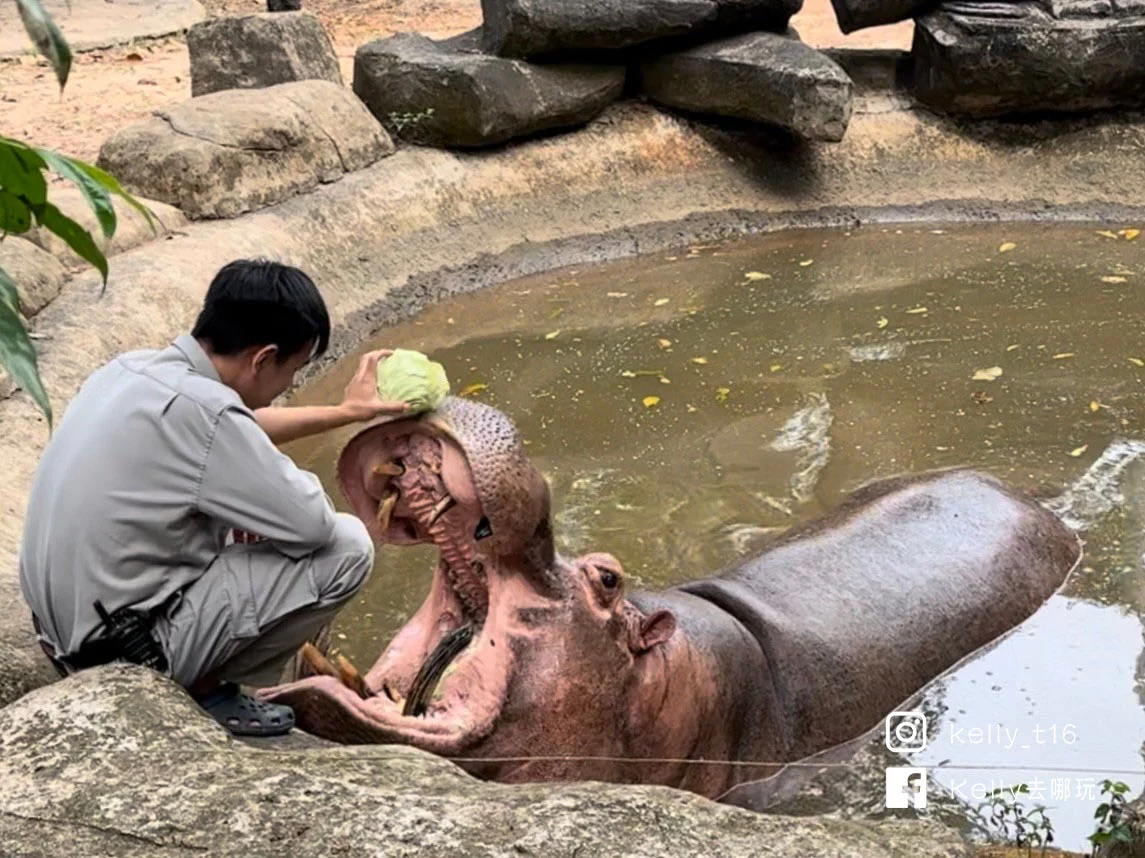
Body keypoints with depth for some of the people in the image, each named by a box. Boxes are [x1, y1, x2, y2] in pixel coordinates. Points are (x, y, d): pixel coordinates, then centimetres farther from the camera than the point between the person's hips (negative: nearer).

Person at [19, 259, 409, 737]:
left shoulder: (135, 369, 2)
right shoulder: (199, 409, -25)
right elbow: (313, 525, -18)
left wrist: (345, 412, 28)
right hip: (129, 647, -9)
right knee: (348, 547, -8)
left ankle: (189, 676, 16)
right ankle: (203, 691, 2)